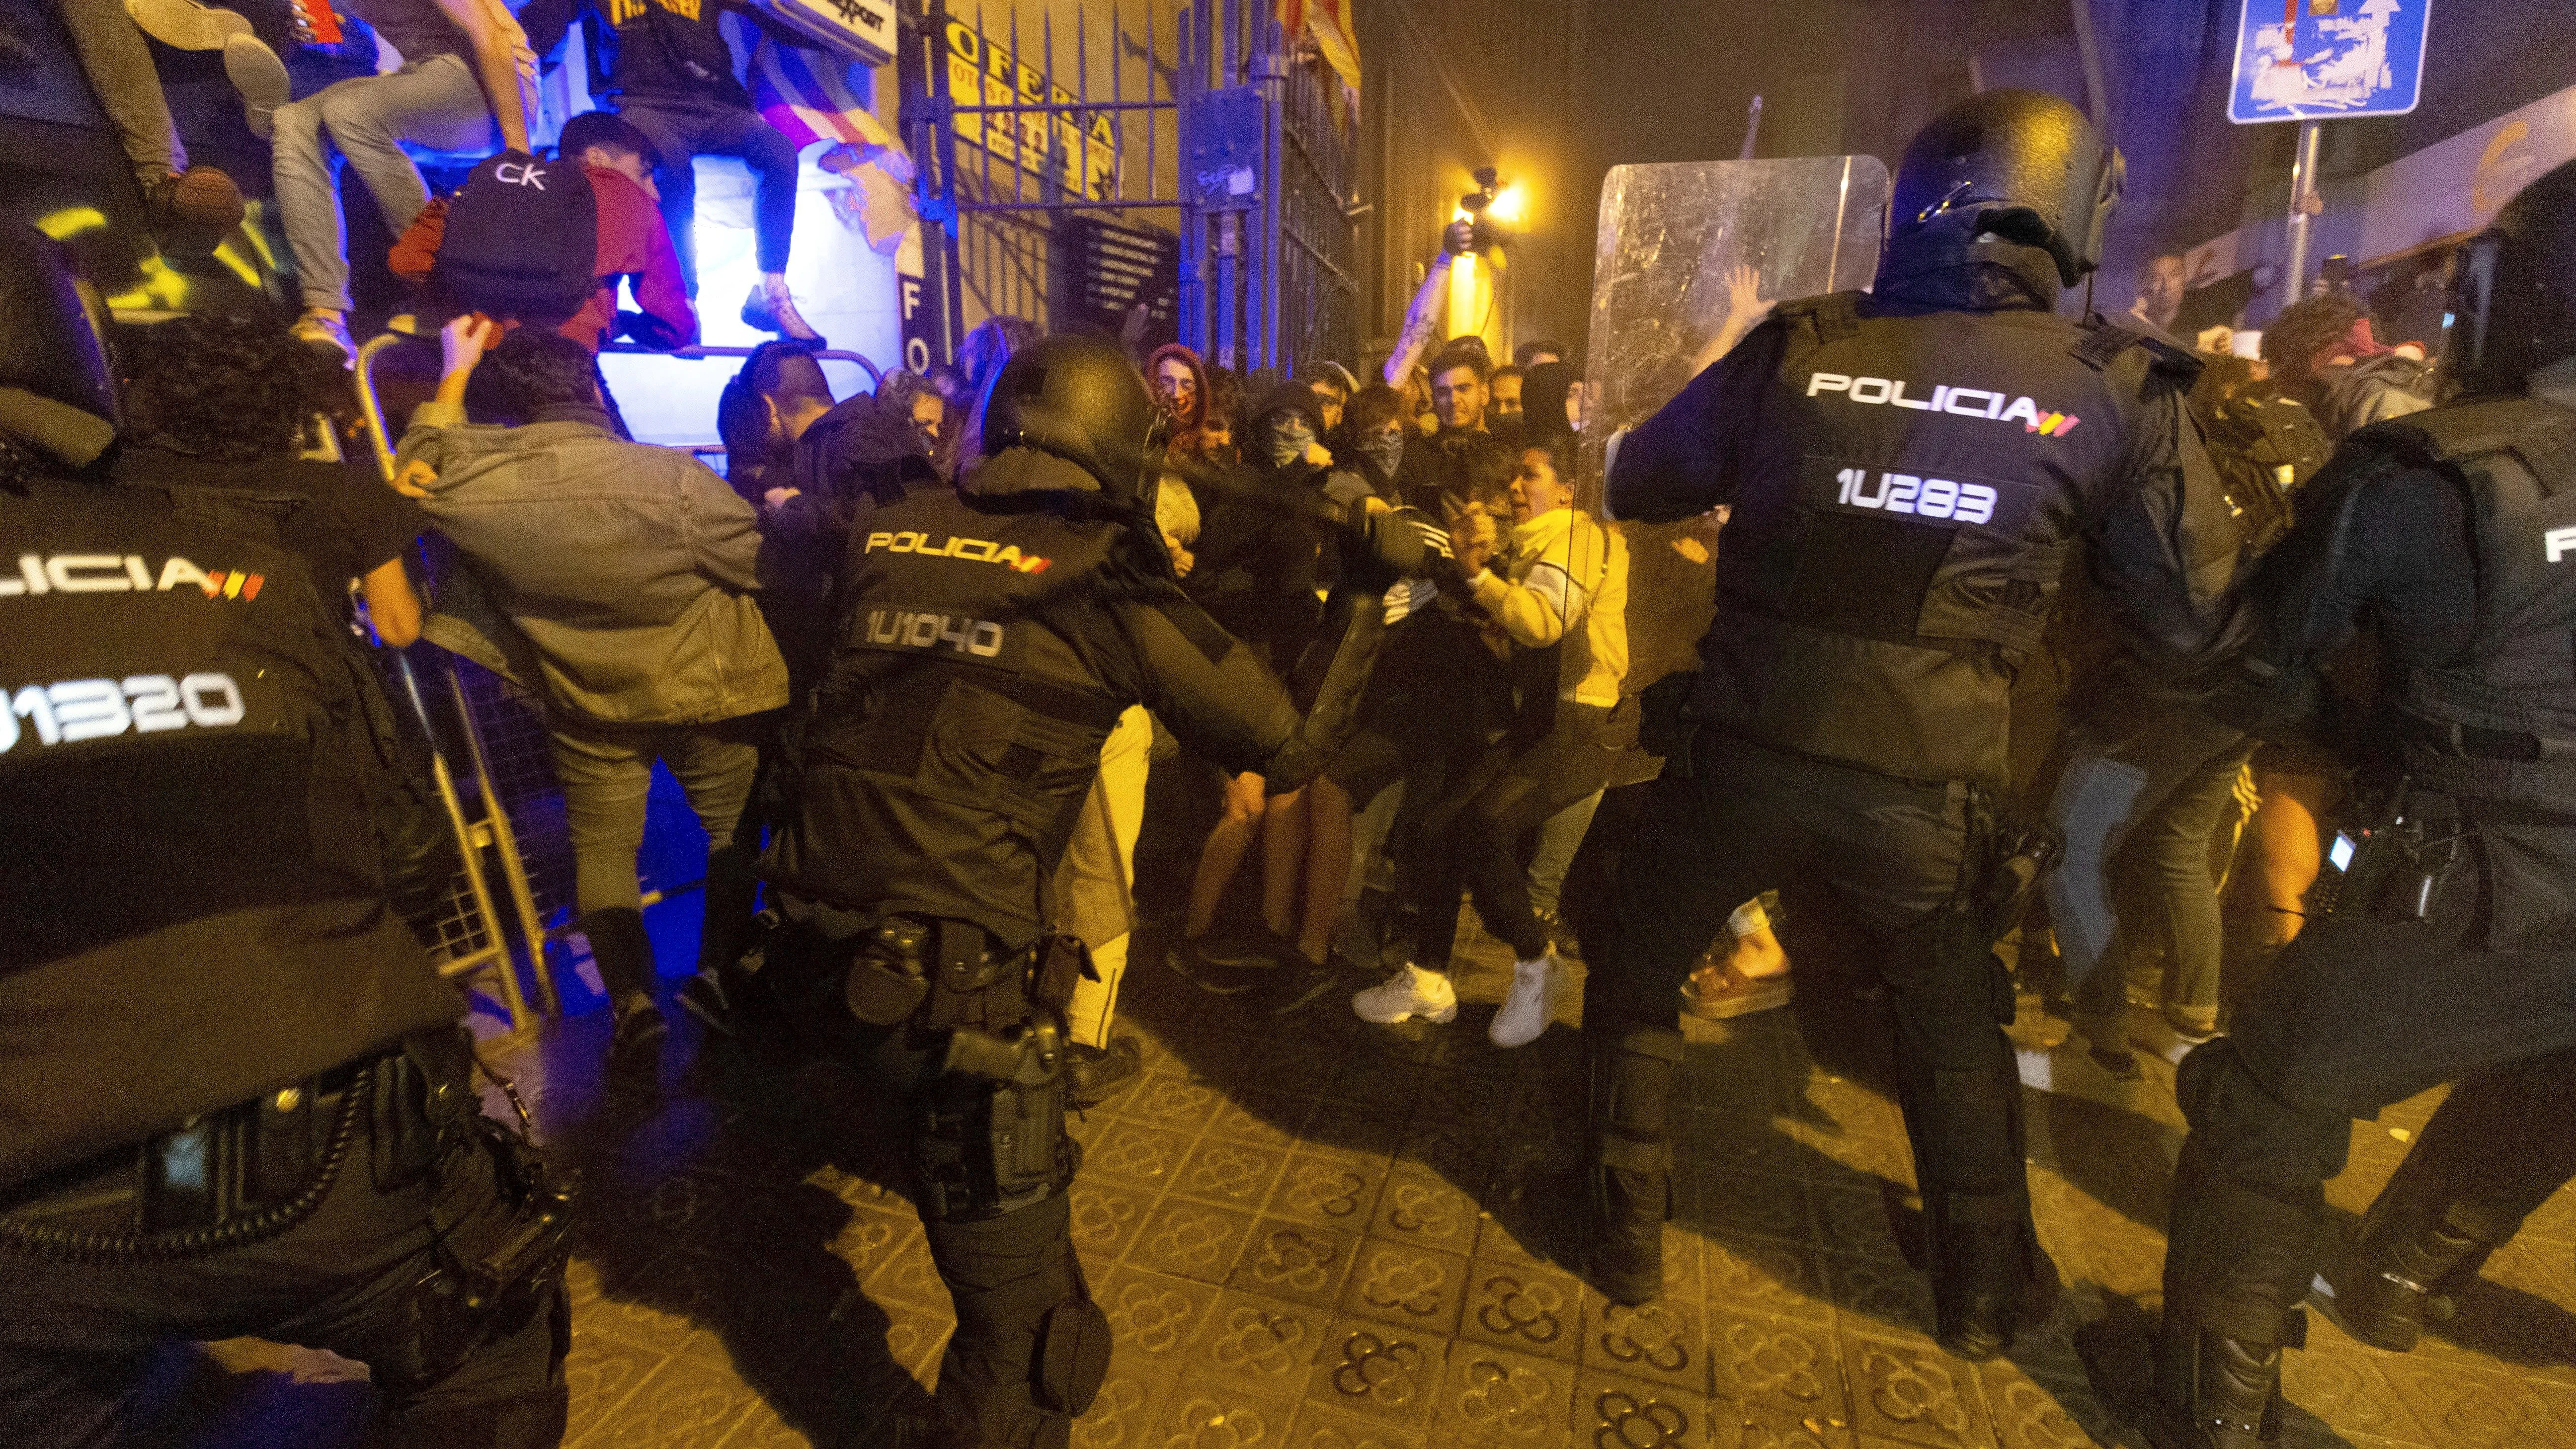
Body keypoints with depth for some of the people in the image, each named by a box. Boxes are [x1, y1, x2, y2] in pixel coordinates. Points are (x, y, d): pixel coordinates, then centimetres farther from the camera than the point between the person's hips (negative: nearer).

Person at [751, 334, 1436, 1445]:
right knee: (1020, 1323, 10)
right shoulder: (1109, 591, -8)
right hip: (956, 988, -7)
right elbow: (1290, 746, -4)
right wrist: (1364, 594, 8)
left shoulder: (893, 533, 6)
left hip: (815, 961, 7)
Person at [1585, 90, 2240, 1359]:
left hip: (1744, 753, -1)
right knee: (1953, 1021, 27)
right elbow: (2196, 616, 4)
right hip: (1929, 788, 2)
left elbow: (1637, 485, 9)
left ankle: (1627, 1238, 34)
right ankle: (1985, 1290, 44)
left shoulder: (1800, 346, -3)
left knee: (1634, 970, 23)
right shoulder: (2117, 392, -2)